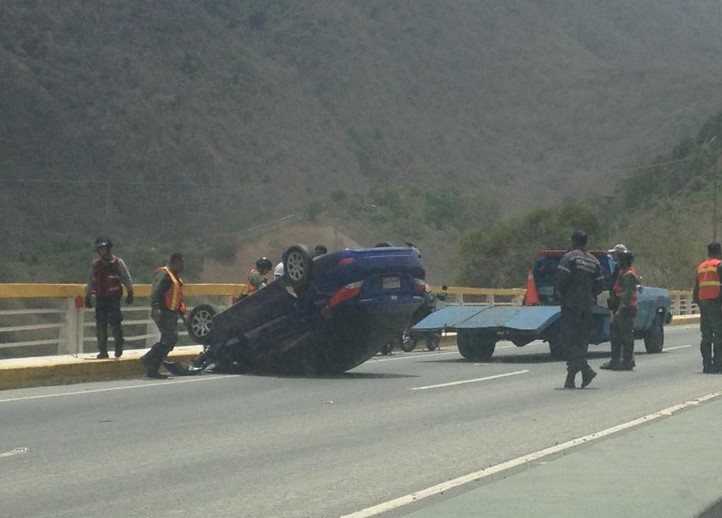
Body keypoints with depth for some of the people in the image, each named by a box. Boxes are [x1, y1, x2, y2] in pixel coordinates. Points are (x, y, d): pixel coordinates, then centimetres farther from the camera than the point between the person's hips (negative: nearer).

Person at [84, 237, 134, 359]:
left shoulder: (117, 262, 1)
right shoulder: (95, 264, 13)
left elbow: (126, 278, 3)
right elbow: (90, 281, 19)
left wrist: (130, 293, -2)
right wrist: (88, 296, 16)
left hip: (114, 297, -4)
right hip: (100, 297, 4)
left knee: (115, 322, -9)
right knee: (100, 324, 1)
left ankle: (118, 348, 7)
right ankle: (102, 351, 6)